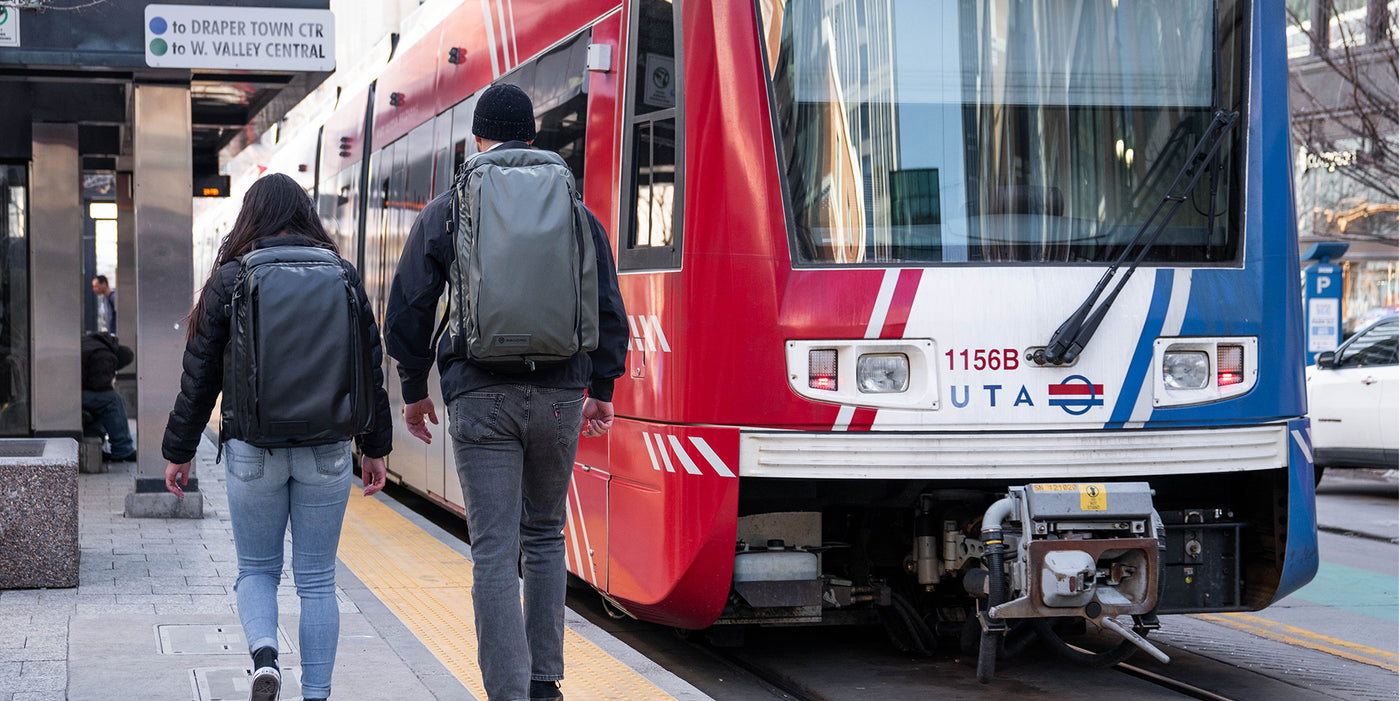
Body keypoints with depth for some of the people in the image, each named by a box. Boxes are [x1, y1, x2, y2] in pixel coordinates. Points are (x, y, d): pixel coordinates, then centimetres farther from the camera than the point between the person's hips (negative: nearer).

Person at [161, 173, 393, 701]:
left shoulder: (230, 279, -3)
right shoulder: (343, 276, 3)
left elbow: (200, 375, -1)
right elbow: (371, 367, 6)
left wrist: (179, 451, 8)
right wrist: (375, 447, 15)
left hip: (253, 450, -1)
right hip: (326, 451, 1)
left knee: (256, 570, 14)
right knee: (317, 580, 9)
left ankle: (264, 655, -11)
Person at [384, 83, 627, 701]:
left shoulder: (444, 213, 3)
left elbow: (408, 309, 5)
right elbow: (608, 308, 8)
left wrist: (414, 390, 16)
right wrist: (602, 388, 19)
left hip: (480, 397, -2)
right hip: (558, 395, 2)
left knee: (495, 552, -3)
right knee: (545, 536, 18)